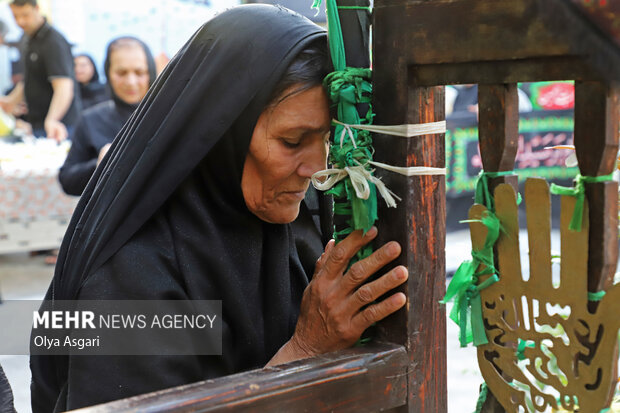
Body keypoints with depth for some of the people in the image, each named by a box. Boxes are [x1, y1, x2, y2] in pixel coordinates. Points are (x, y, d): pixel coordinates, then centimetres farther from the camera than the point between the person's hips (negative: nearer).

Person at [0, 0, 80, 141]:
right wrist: (12, 100, 13)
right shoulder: (31, 40, 13)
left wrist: (52, 119, -45)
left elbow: (64, 88, -31)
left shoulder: (54, 41, -18)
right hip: (36, 124, 9)